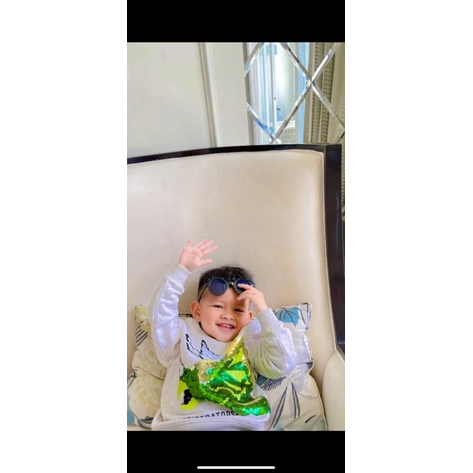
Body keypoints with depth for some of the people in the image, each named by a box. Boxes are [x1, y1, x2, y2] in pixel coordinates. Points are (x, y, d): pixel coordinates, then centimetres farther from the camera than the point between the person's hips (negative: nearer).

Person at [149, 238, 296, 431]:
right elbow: (161, 315, -2)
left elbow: (283, 365, 1)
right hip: (183, 424, 2)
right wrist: (182, 270, -11)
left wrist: (263, 311, -3)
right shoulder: (184, 333, 12)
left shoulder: (250, 341, 13)